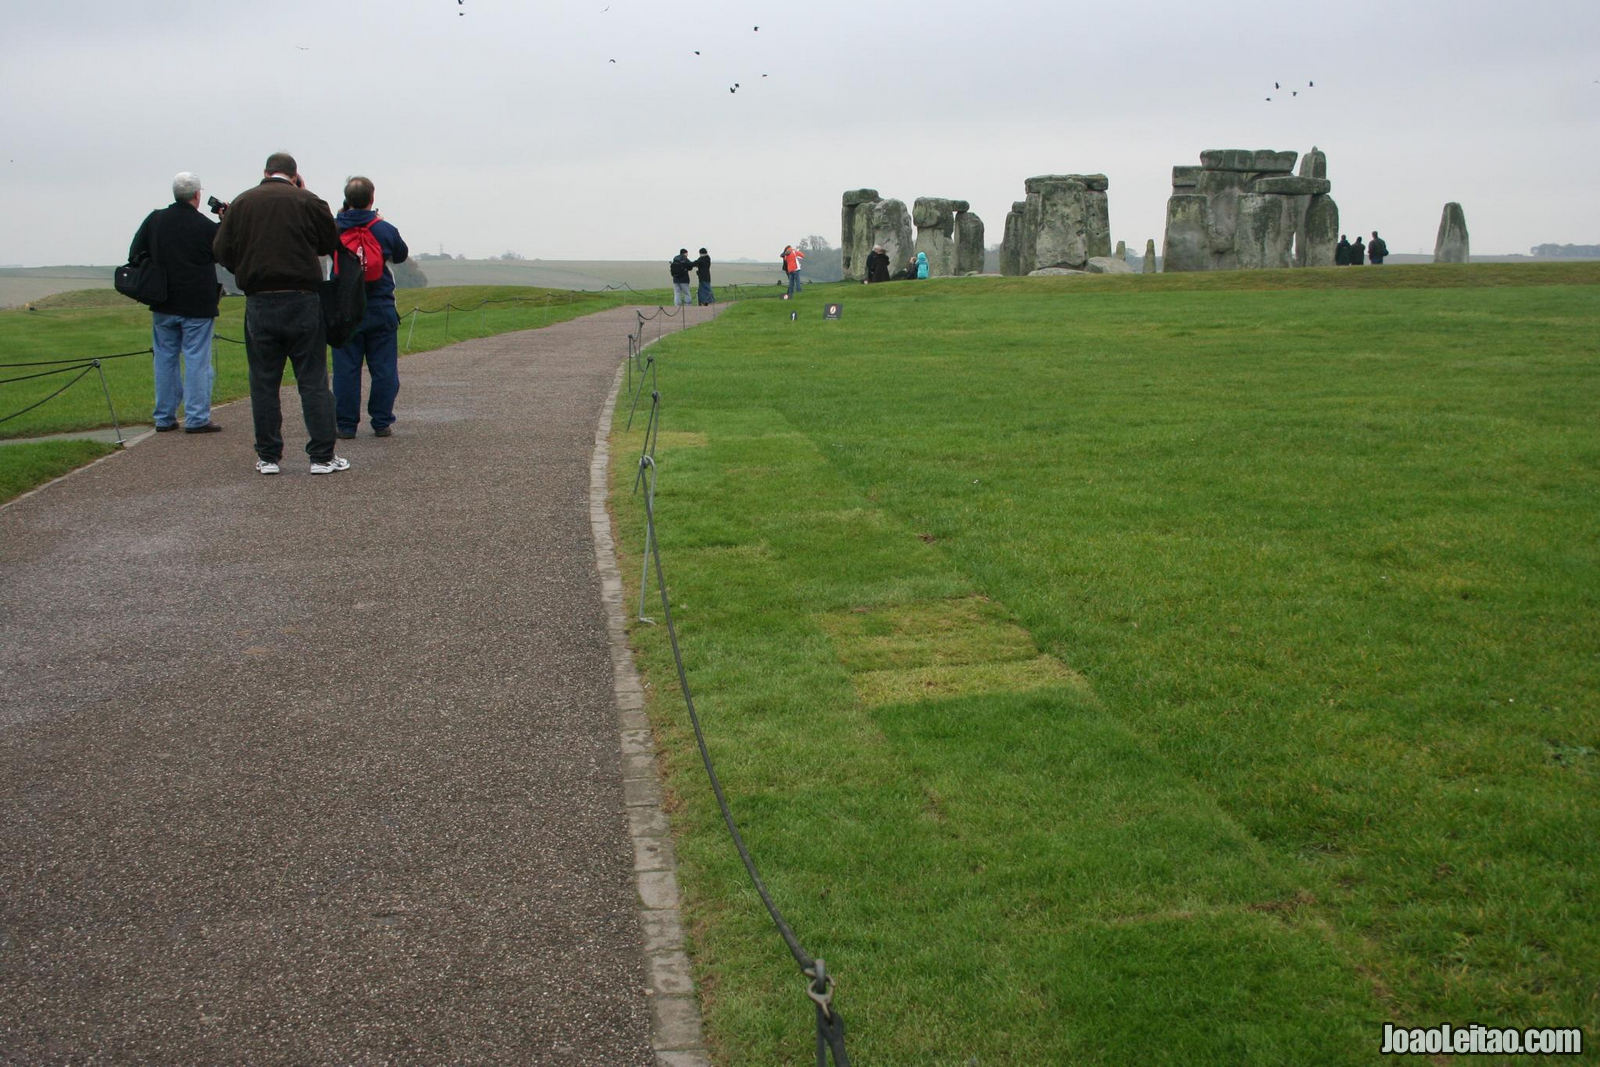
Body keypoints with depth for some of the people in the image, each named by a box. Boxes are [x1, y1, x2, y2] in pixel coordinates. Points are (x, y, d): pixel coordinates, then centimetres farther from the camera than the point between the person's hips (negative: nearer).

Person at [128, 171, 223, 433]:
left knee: (165, 358, 11)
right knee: (197, 360, -1)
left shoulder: (154, 220, 4)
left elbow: (134, 255, 9)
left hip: (163, 306, 4)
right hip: (198, 305, -4)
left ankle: (164, 418, 15)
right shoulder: (207, 227, -10)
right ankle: (197, 419, -3)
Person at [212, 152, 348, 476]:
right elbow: (331, 242, 9)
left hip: (259, 303, 2)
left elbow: (222, 252, 5)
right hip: (303, 302, -2)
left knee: (264, 383, 9)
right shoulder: (307, 202, -3)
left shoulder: (240, 203, 5)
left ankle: (268, 456, 11)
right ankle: (322, 456, 2)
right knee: (313, 381, 3)